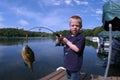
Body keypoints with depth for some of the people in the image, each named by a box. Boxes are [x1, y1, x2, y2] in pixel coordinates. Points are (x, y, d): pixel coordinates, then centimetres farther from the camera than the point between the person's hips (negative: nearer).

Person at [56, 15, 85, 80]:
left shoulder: (81, 37, -16)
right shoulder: (68, 36, 4)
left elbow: (77, 49, -25)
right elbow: (59, 42, 13)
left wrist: (67, 42, -19)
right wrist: (59, 39, -11)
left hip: (75, 65, -7)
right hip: (68, 63, 7)